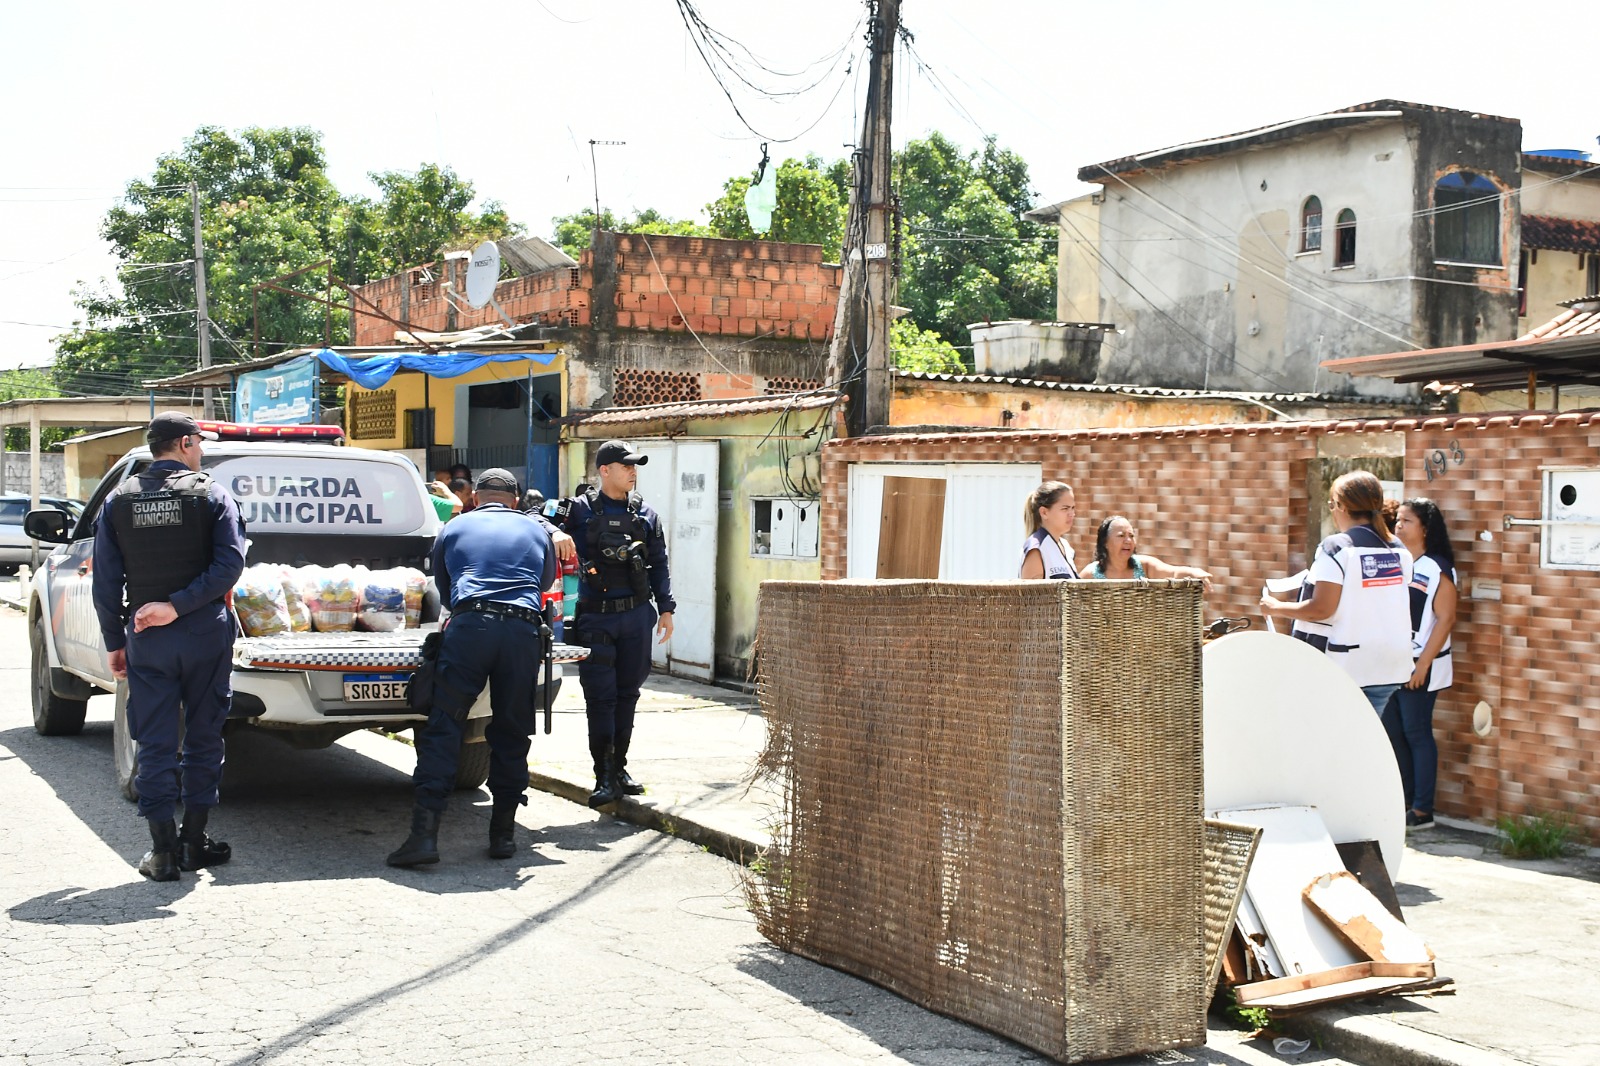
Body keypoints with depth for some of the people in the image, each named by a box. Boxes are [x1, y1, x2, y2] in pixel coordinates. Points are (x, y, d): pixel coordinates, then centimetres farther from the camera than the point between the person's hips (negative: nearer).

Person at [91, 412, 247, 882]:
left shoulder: (119, 501, 4)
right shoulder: (211, 495, -3)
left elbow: (106, 580, 2)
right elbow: (229, 564, -16)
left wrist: (114, 641, 8)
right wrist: (179, 606, -15)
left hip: (146, 637, 2)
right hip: (204, 633, -1)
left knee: (155, 743, 6)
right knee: (203, 737, 10)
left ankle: (163, 849, 5)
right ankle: (195, 841, 15)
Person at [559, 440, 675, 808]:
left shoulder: (645, 515, 9)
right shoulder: (581, 511, -2)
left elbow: (659, 564, 12)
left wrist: (666, 609, 8)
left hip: (636, 616, 3)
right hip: (596, 618, -3)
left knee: (627, 694, 10)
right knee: (600, 697, -4)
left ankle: (618, 767, 21)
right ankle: (604, 778, 0)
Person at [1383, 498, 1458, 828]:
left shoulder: (1437, 569, -8)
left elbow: (1446, 619, -13)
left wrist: (1423, 664, -16)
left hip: (1419, 668, -7)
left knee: (1417, 734, -3)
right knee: (1392, 733, 9)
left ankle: (1422, 808, 4)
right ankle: (1403, 801, 19)